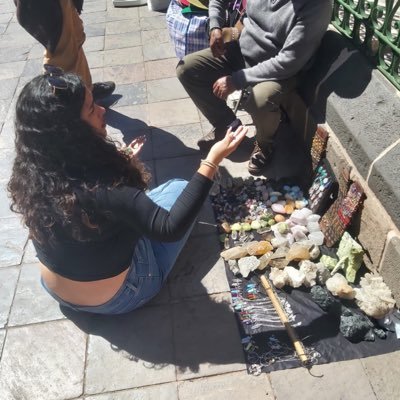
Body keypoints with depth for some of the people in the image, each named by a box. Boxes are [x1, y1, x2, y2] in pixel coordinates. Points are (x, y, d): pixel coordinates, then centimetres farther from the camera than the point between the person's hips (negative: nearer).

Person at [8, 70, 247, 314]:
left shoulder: (31, 173, -14)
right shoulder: (99, 189, -38)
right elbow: (171, 229, -35)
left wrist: (122, 165, 7)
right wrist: (212, 161, -33)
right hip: (116, 297, -6)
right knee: (179, 189, 5)